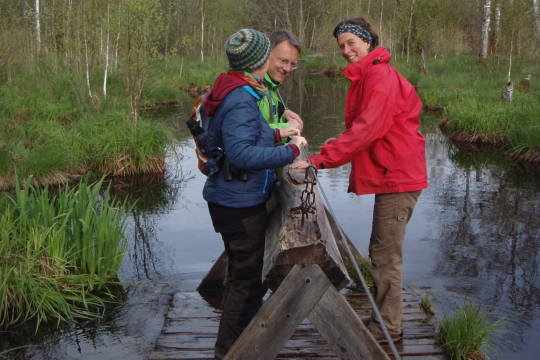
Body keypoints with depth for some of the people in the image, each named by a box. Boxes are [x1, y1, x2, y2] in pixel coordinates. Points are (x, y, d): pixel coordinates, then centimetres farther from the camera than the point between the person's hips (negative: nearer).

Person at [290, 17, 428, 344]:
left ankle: (388, 328, 11)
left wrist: (321, 159, -27)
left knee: (385, 255, -2)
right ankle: (385, 319, 30)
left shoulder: (381, 77, -17)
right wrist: (340, 143, 8)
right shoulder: (368, 77, 17)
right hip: (392, 173, 11)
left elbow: (367, 129, -26)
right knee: (382, 251, 18)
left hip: (398, 176, -11)